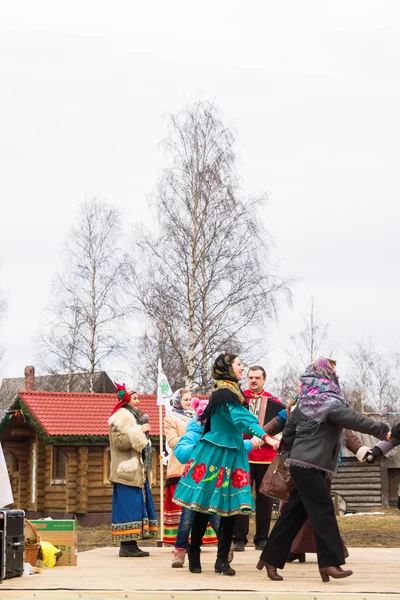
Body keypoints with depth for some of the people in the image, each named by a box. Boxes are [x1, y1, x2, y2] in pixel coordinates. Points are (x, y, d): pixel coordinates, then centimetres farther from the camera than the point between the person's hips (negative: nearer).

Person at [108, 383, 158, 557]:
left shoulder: (133, 417, 24)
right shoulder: (121, 417, -7)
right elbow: (119, 441, -21)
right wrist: (139, 431, -16)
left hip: (138, 471, 10)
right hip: (127, 470, -10)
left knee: (138, 505, 7)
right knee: (128, 505, -13)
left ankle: (130, 544, 8)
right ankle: (126, 546, -14)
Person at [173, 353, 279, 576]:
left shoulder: (233, 393, 14)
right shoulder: (225, 395, -16)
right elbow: (243, 420, -29)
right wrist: (265, 437, -39)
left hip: (232, 455, 9)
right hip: (214, 454, -9)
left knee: (231, 509, 3)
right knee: (204, 507, 0)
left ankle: (223, 560, 6)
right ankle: (194, 556, 11)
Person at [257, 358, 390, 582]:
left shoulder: (305, 401, 15)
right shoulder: (328, 401, -12)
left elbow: (289, 428, 20)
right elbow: (352, 419, -19)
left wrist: (290, 450, 34)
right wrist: (383, 430, -14)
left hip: (302, 463, 9)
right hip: (310, 465, -9)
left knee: (295, 513, 10)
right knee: (323, 510, -10)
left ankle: (271, 558, 12)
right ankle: (330, 562, -12)